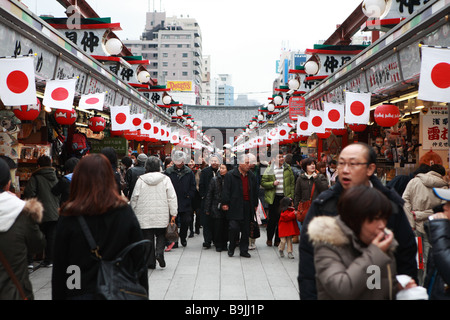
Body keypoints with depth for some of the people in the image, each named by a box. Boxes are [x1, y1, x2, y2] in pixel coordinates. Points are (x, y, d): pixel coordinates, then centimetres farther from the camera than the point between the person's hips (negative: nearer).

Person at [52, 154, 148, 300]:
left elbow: (59, 267, -4)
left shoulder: (69, 218, -10)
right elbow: (139, 260, -3)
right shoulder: (125, 212, -7)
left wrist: (58, 297, 8)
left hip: (80, 294, -1)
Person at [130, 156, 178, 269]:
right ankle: (159, 252, -9)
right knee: (161, 235, 15)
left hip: (145, 215, 0)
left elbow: (134, 198, 1)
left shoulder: (141, 180, -3)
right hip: (162, 215, 0)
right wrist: (173, 213, 2)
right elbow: (172, 197, -4)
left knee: (148, 238, 7)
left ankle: (150, 262, 10)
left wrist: (133, 213, 13)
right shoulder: (165, 179, -3)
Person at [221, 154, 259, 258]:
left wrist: (255, 205, 17)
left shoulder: (252, 176, 12)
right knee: (234, 228, -10)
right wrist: (225, 203, -9)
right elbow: (226, 190, -5)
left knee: (246, 230, 8)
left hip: (248, 207, 5)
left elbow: (255, 191, 19)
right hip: (234, 206, -5)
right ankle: (231, 249, 12)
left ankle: (244, 250, 19)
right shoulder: (230, 175, -3)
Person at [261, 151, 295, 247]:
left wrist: (291, 195, 0)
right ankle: (269, 239, 20)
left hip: (285, 197, 2)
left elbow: (292, 182, 8)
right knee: (272, 219, 2)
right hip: (274, 198, -2)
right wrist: (272, 183, -14)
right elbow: (263, 182, 1)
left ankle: (278, 240, 14)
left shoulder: (288, 169, 7)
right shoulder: (269, 170, 2)